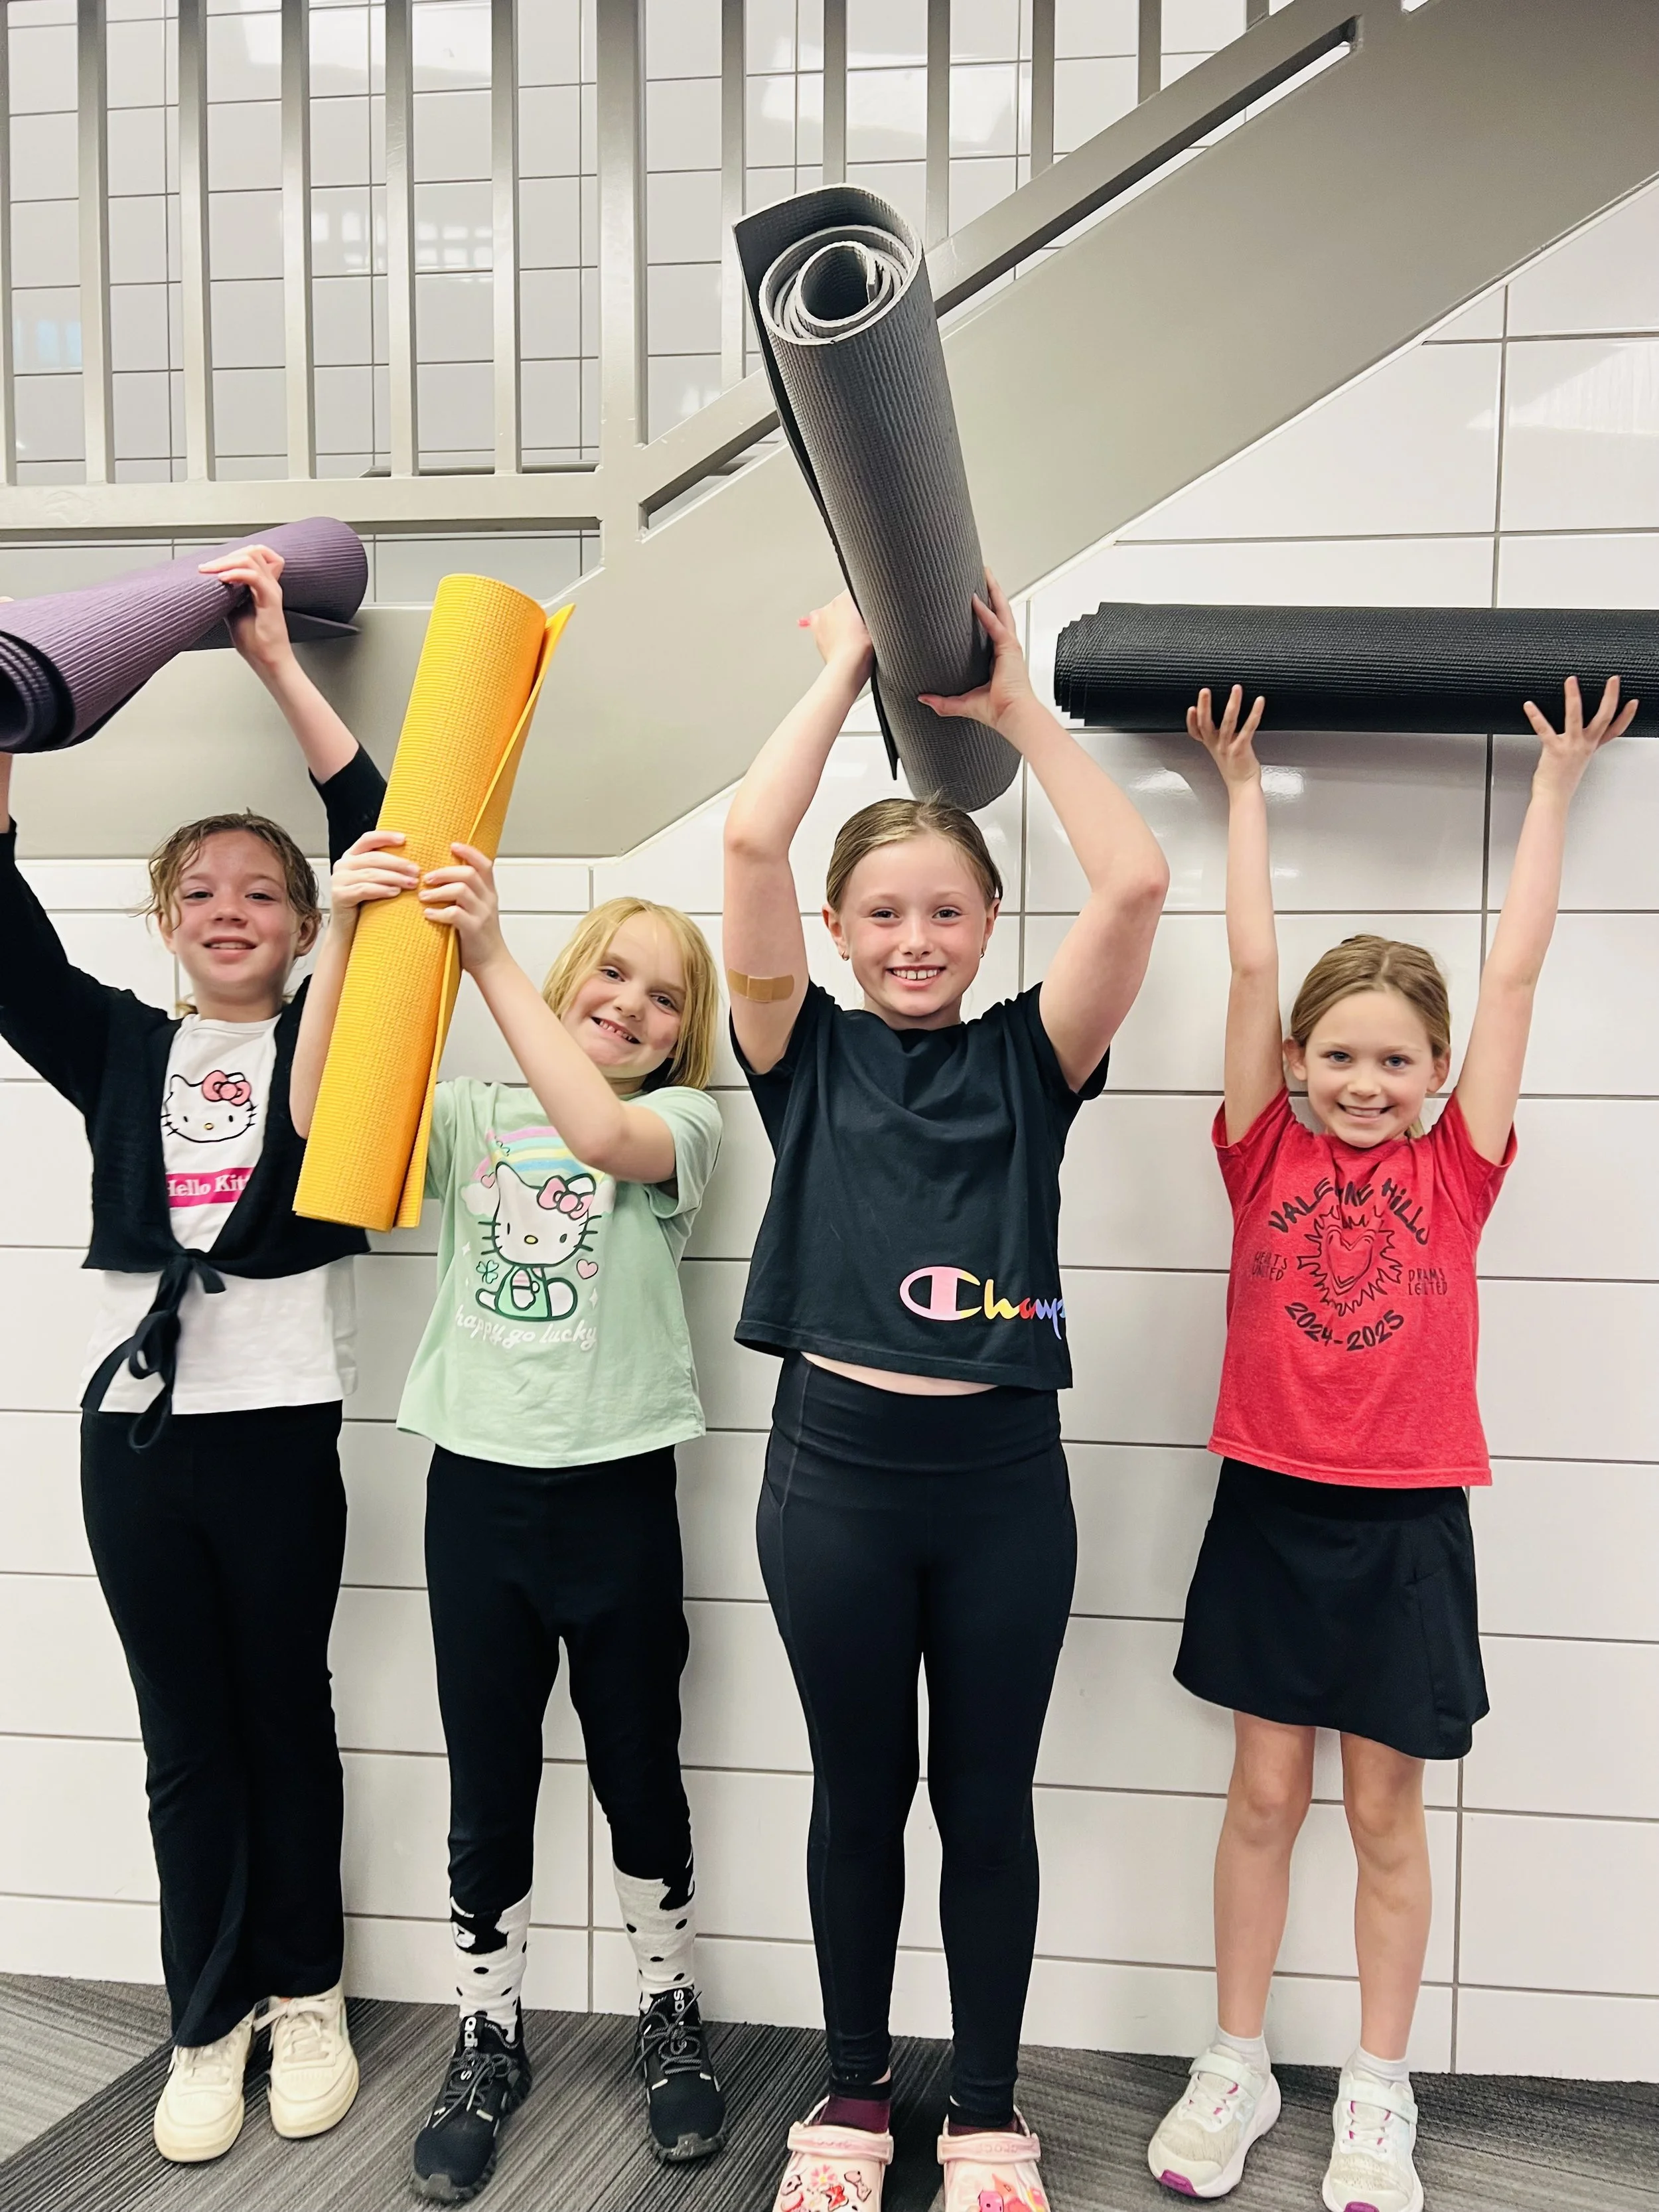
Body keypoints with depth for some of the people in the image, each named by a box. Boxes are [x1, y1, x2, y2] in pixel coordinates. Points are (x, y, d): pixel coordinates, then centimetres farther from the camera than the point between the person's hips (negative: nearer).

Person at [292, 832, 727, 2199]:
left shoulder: (684, 1122, -1)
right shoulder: (475, 1117, 5)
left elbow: (600, 1133, -25)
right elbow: (324, 1121, -13)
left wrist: (488, 955, -28)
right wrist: (345, 931, -25)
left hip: (617, 1490, -1)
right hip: (477, 1485, 2)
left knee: (640, 1775, 13)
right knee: (488, 1793, 14)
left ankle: (671, 2017, 36)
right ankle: (489, 2044, 34)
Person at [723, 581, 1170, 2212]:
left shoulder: (1027, 1058, 3)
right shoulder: (807, 1056, 2)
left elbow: (1136, 883, -10)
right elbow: (750, 842, -10)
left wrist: (1014, 702, -2)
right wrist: (849, 668, 0)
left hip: (1002, 1474, 0)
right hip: (835, 1468, 0)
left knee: (987, 1800, 14)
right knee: (861, 1792, 16)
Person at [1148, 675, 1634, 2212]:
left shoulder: (1454, 1175, -1)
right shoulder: (1267, 1158, -2)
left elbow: (1513, 973, 0)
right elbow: (1252, 963, -2)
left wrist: (1555, 784, 6)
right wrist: (1241, 788, 4)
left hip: (1406, 1523, 0)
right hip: (1272, 1508, 0)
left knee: (1384, 1812, 12)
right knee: (1264, 1795, 11)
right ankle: (1236, 2068, 28)